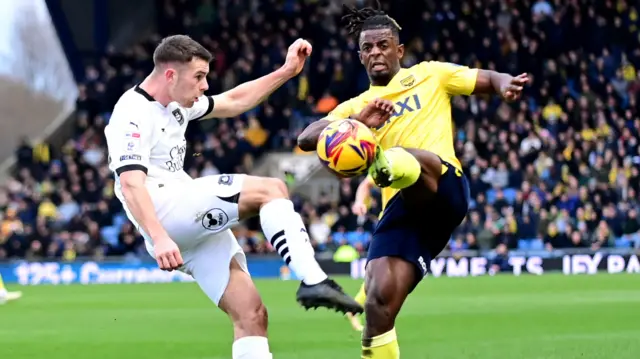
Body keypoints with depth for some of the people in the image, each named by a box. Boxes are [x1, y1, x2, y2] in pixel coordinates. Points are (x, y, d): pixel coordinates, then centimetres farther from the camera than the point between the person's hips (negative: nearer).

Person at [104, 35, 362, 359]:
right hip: (164, 214, -10)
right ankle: (313, 281, -29)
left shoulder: (178, 104, 19)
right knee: (270, 189, -20)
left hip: (197, 227, 10)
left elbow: (233, 102, 32)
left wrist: (287, 71, 27)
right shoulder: (132, 114, -11)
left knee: (251, 315, -2)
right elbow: (130, 184, -23)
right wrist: (159, 238, -35)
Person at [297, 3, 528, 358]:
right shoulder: (355, 107, 23)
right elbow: (305, 139, 7)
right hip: (400, 208, 4)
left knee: (409, 158, -39)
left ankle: (388, 167, -77)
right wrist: (356, 122, -13)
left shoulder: (428, 75, 19)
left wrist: (505, 83, -10)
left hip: (444, 187, -4)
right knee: (379, 302, -13)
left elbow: (489, 80, 17)